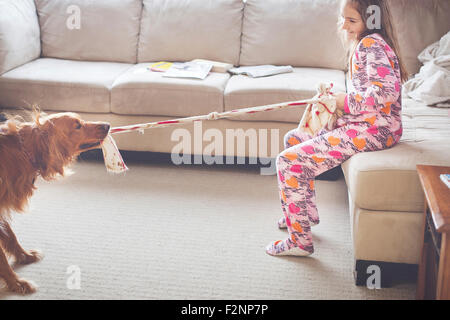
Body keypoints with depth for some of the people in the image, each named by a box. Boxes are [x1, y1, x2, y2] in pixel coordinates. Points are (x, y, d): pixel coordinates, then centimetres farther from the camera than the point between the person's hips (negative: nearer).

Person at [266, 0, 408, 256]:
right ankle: (306, 213, 30)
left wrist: (347, 102, -17)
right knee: (294, 138, 22)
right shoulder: (363, 44, 16)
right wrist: (336, 98, 7)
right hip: (362, 123, 11)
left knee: (288, 160, -15)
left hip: (373, 130, -11)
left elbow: (387, 90, -29)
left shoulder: (370, 44, -15)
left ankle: (300, 241, -7)